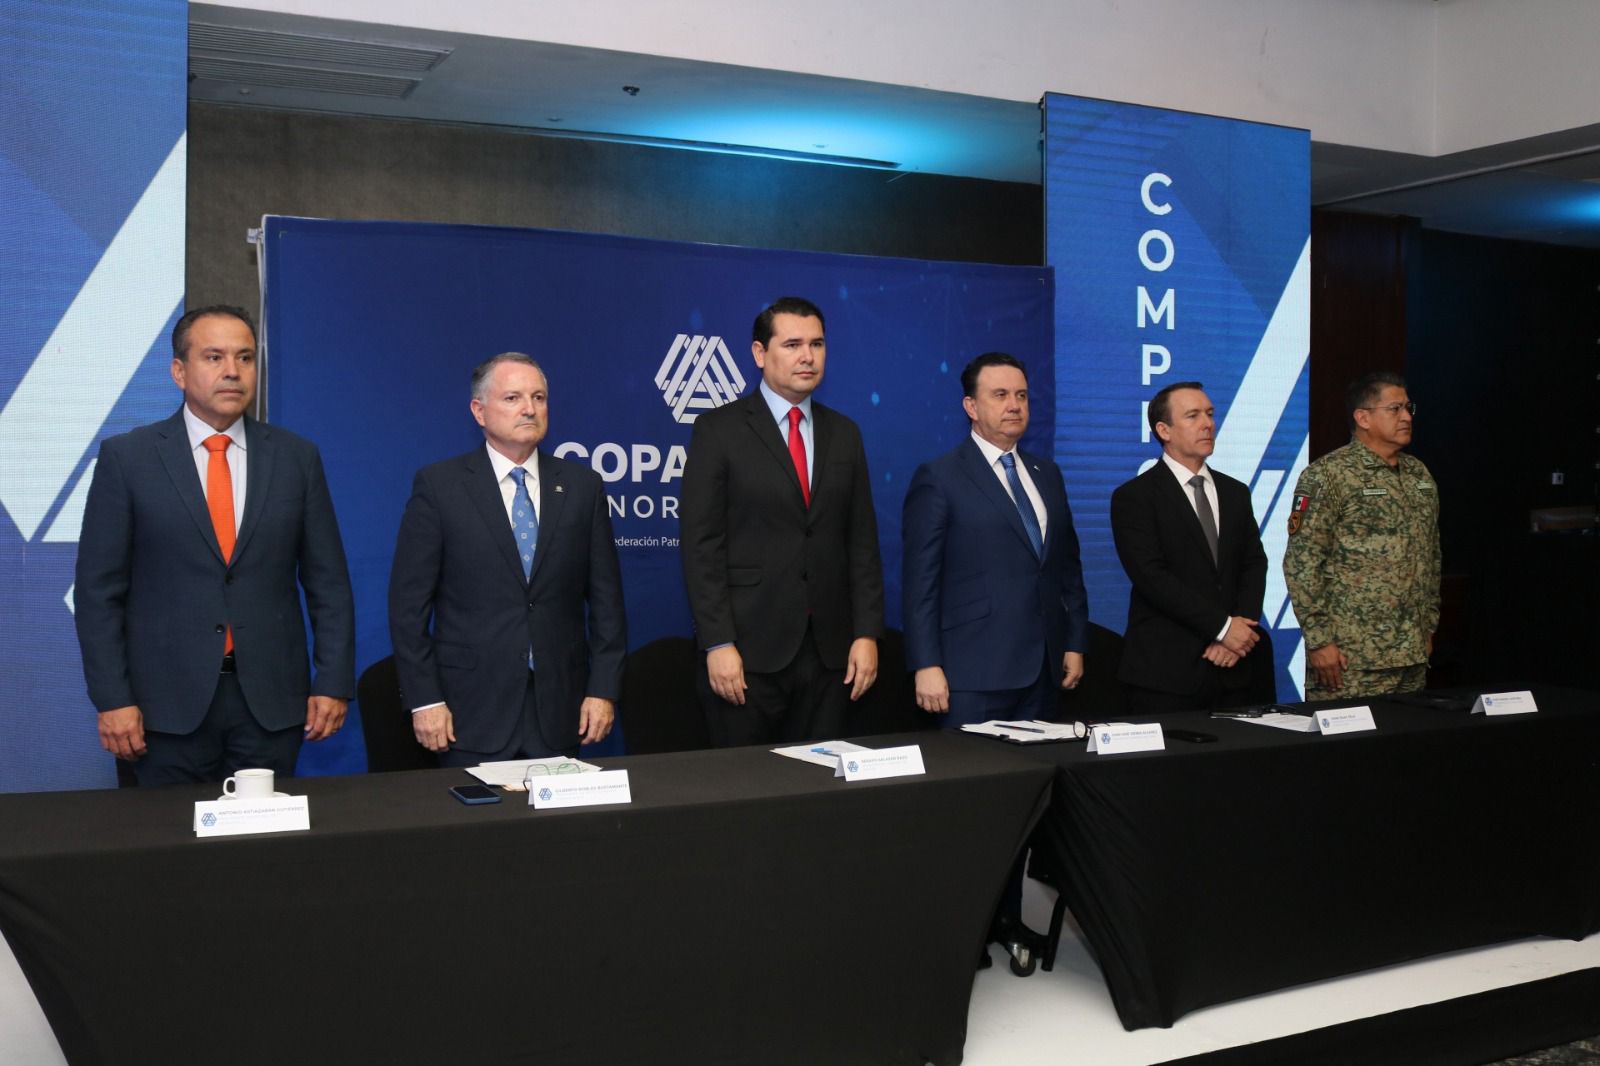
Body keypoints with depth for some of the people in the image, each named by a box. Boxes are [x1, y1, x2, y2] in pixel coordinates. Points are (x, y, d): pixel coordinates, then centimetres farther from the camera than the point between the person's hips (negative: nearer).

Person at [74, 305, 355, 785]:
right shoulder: (127, 457, 0)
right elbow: (99, 590, -1)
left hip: (272, 699, 1)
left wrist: (334, 683, 0)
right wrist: (112, 698, -7)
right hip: (170, 700, -1)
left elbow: (328, 583, 5)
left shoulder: (296, 457, 4)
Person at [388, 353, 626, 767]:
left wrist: (603, 689, 1)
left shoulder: (582, 485, 6)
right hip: (472, 709, -2)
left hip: (559, 709, 2)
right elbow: (409, 602, -2)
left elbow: (605, 598, 7)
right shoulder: (438, 485, -1)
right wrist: (423, 699, -8)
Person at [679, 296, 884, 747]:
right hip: (749, 647, -4)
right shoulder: (719, 430, -2)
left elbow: (862, 541, 11)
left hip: (829, 648, 4)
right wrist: (717, 643, -13)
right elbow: (701, 545, -6)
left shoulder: (844, 434, 12)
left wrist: (867, 633, 2)